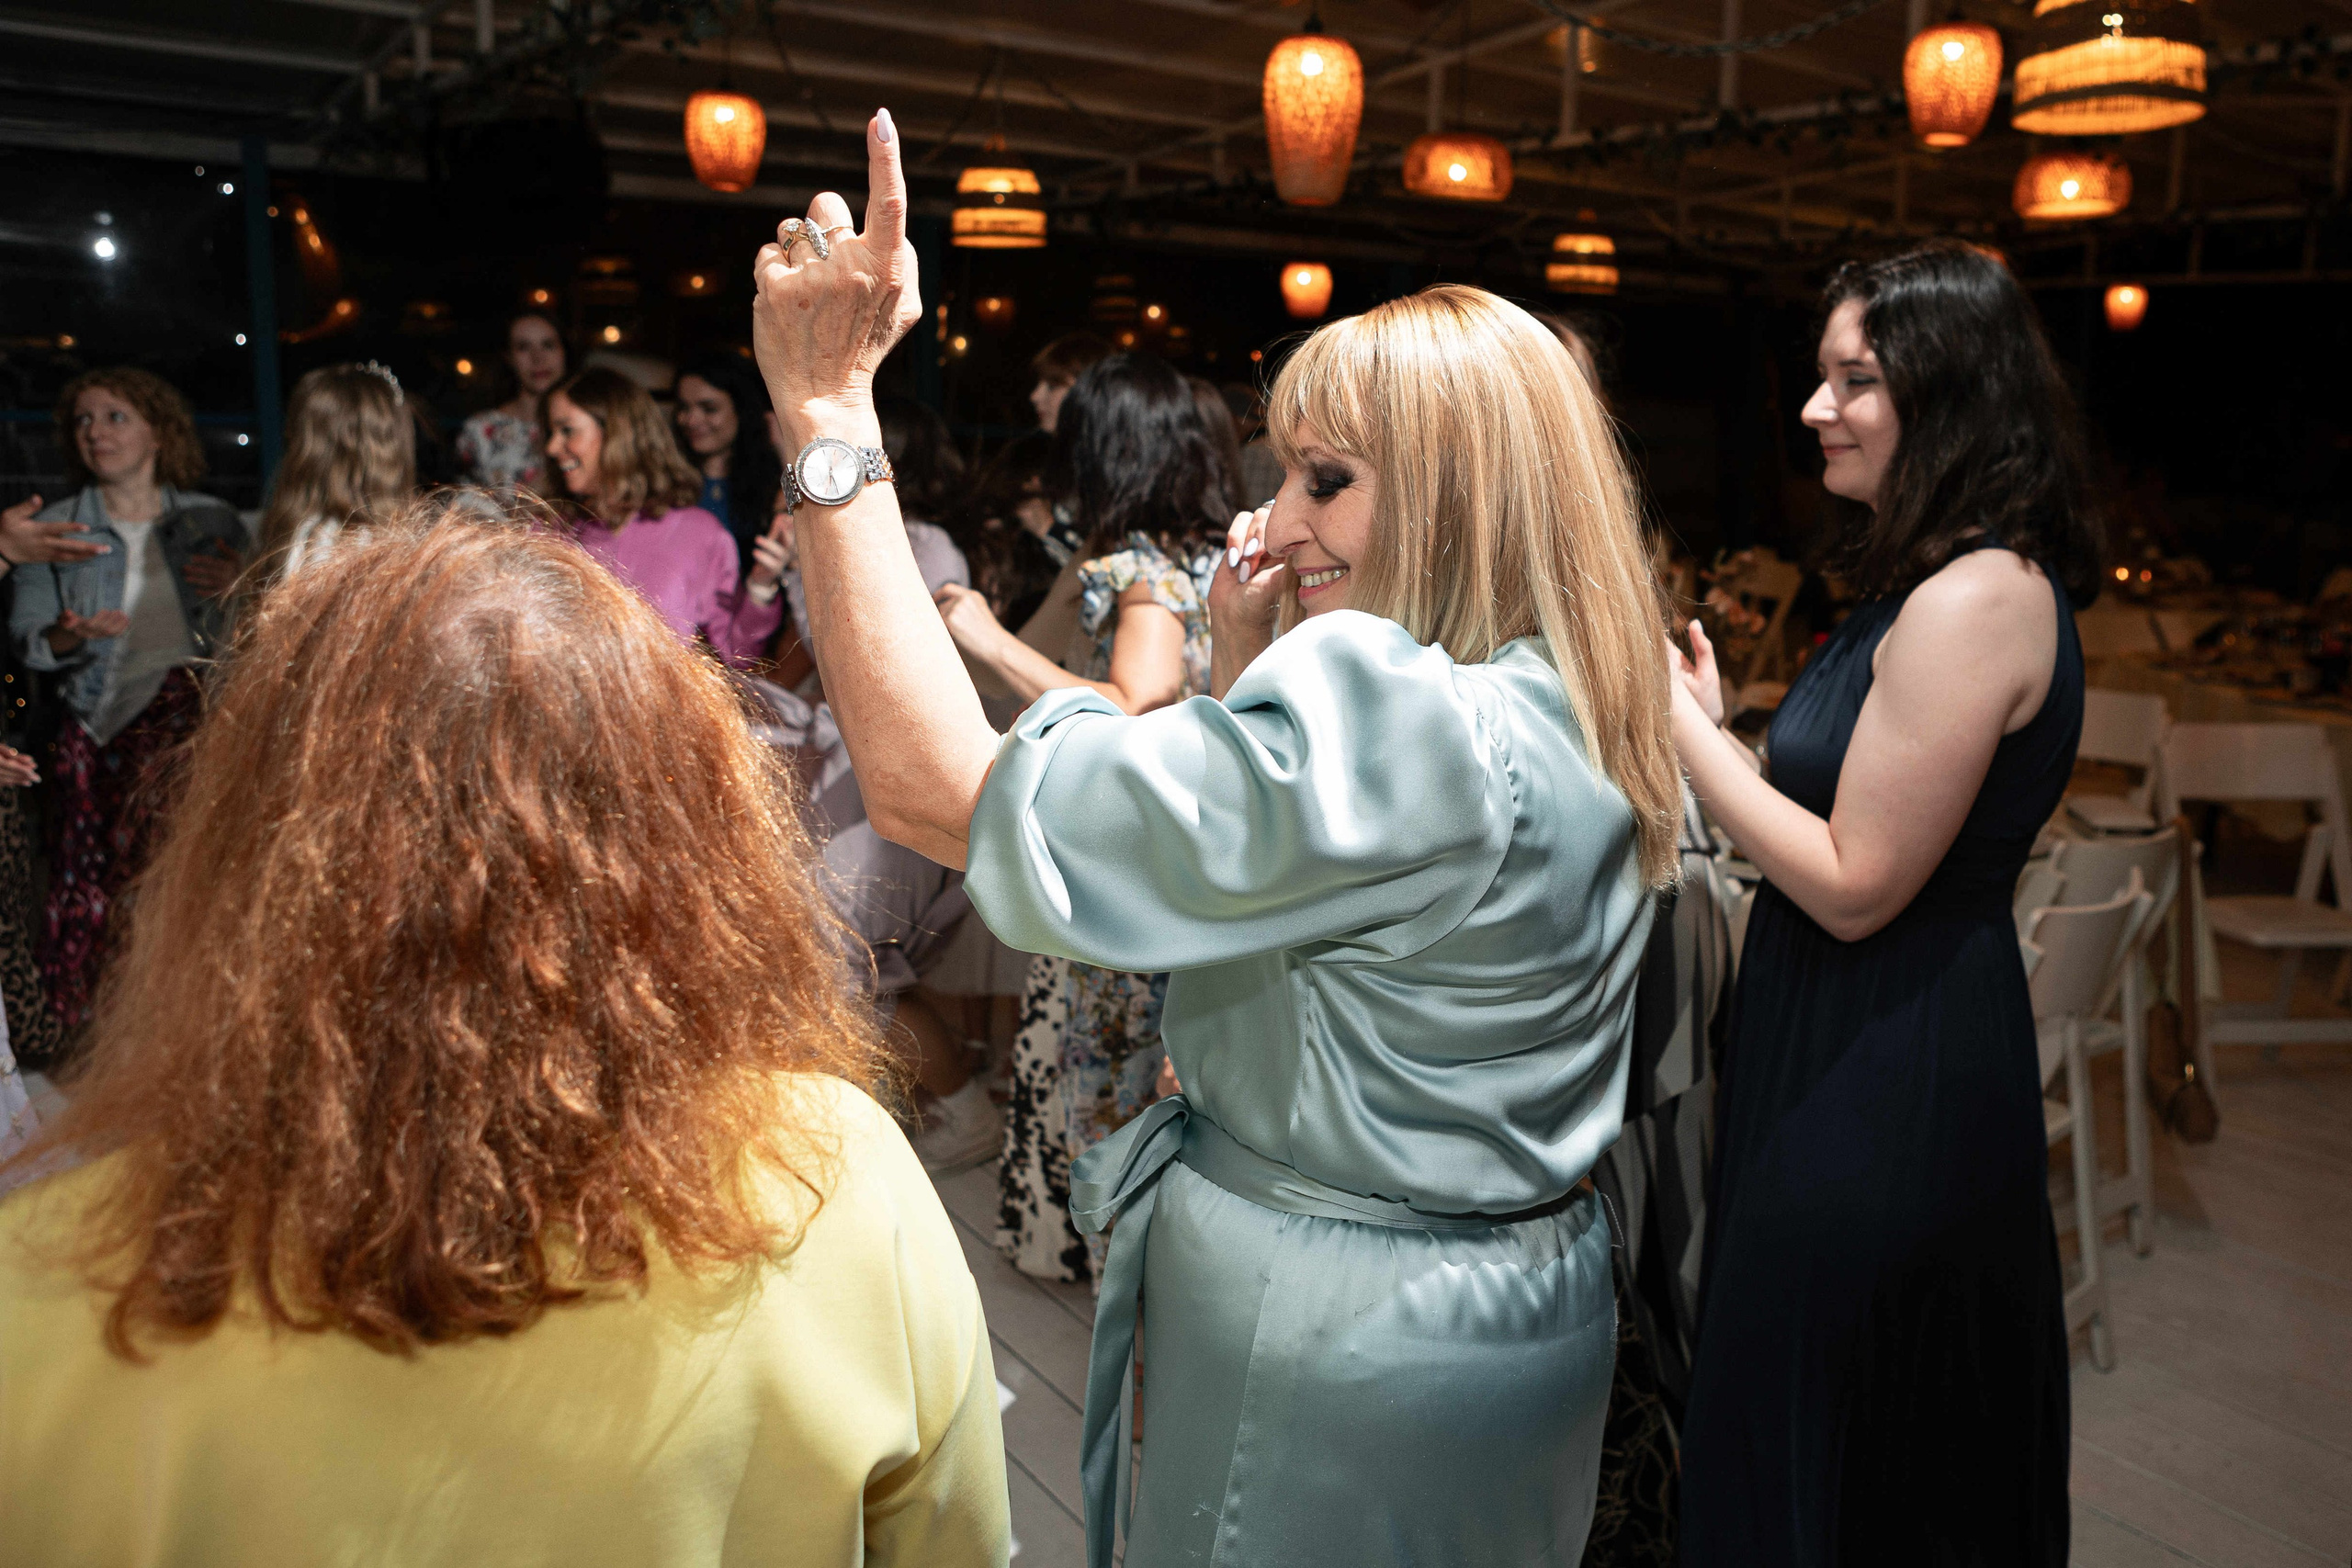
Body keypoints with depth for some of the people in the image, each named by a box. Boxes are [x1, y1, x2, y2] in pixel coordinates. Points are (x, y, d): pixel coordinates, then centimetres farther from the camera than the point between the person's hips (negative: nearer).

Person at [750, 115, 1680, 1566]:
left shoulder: (1401, 724, -28)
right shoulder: (1570, 727, 3)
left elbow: (937, 786, -31)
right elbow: (1253, 868, 12)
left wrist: (829, 407, -26)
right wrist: (1246, 668, -2)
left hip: (1337, 1344, -9)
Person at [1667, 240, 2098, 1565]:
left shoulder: (1975, 600, -22)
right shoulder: (1951, 579, 10)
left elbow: (1854, 885, -22)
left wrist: (1686, 725, -17)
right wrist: (1722, 730, 4)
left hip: (1884, 1096, -10)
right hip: (1866, 1062, 10)